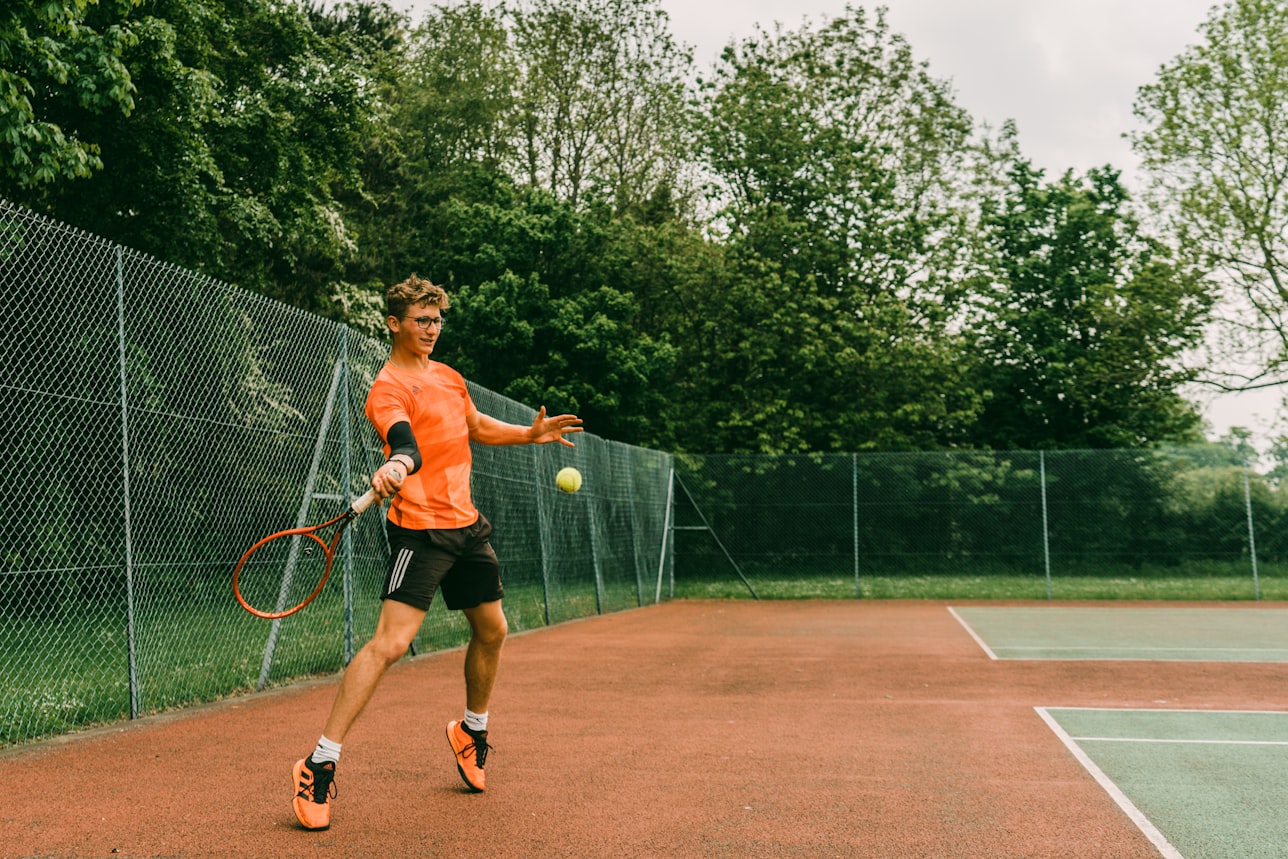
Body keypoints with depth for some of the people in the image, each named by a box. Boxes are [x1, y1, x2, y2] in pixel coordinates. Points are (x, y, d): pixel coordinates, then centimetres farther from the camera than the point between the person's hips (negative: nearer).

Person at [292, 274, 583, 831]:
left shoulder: (448, 377, 14)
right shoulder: (389, 388, -12)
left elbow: (476, 426, 31)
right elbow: (406, 443, -33)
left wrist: (529, 434, 19)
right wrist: (397, 465, -55)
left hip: (466, 524, 9)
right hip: (420, 529, -8)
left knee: (491, 630, 17)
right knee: (389, 642, -18)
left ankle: (471, 730, 40)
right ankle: (319, 766, -11)